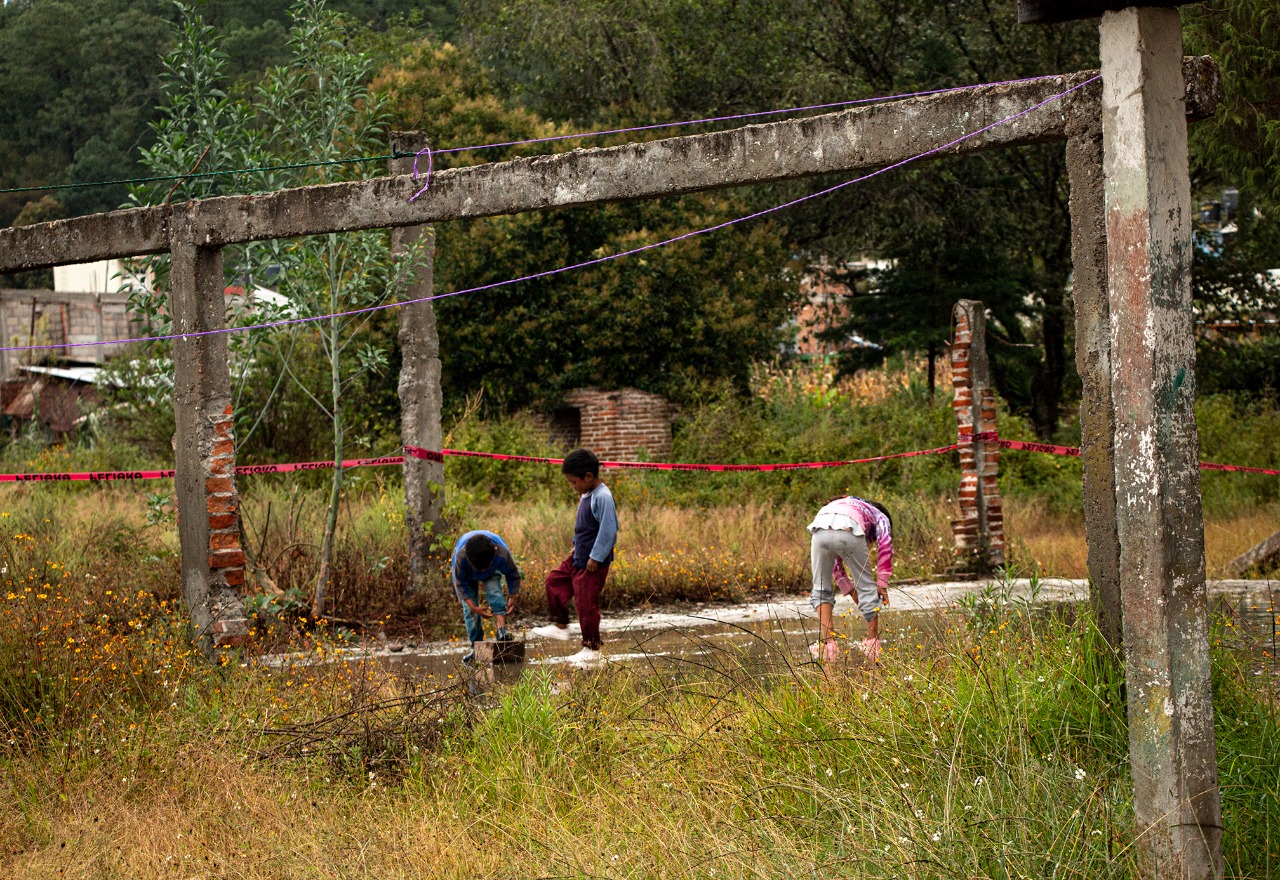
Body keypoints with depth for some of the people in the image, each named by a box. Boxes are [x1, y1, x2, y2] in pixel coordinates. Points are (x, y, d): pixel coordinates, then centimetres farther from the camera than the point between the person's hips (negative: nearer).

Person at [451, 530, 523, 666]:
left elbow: (513, 575, -17)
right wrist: (474, 607, -30)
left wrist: (512, 597, -17)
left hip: (492, 573, 0)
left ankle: (502, 627, -42)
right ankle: (476, 646, -1)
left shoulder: (502, 554, -39)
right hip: (468, 575, 0)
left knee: (494, 590, -30)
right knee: (469, 609, -10)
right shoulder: (461, 557, -40)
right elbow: (461, 584, -25)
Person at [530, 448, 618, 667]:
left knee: (586, 603, -3)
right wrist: (577, 547, 17)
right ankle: (559, 626, 31)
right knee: (555, 581, 19)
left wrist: (595, 557, -21)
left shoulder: (602, 497, -23)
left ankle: (592, 650, 9)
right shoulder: (586, 495, 7)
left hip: (593, 563, -10)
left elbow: (608, 530, -24)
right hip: (578, 557, 10)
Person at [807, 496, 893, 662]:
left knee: (821, 590, 19)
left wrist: (851, 592, 47)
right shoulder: (880, 517, 34)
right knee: (867, 587, 15)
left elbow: (836, 564, 45)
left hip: (820, 531, 3)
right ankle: (873, 644, 22)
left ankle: (827, 643, 7)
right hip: (849, 530, -3)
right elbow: (885, 544, 11)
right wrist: (882, 584, 12)